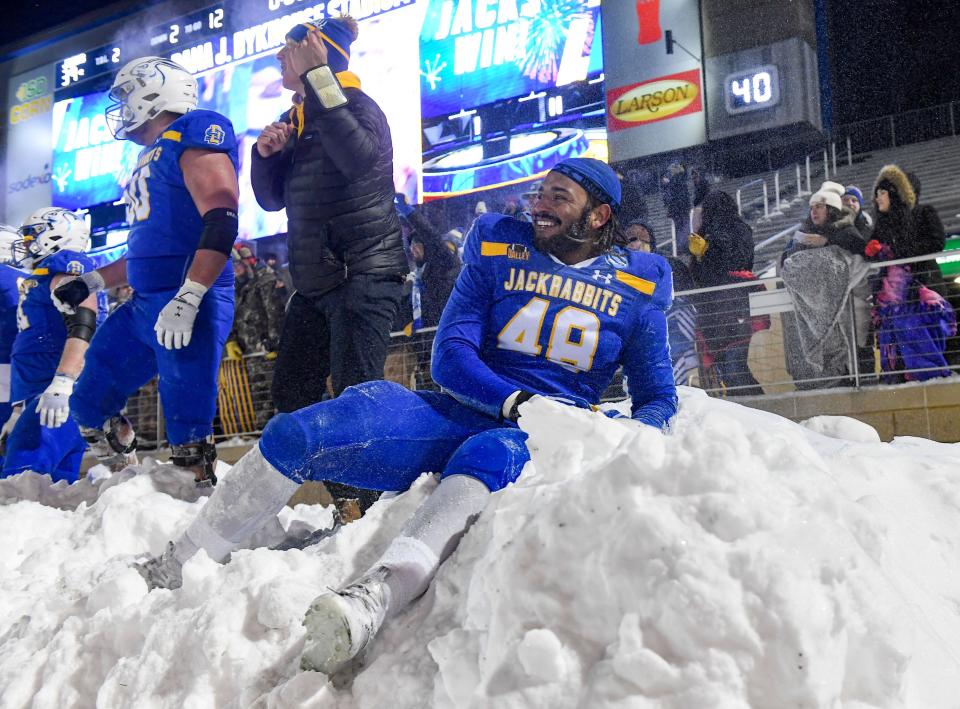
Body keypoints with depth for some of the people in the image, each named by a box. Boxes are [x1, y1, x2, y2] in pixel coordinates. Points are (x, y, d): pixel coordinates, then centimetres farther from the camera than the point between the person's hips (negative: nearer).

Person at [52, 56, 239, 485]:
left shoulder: (193, 135, -7)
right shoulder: (152, 157, 23)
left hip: (190, 307, -10)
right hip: (143, 307, 10)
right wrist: (93, 282, 28)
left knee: (188, 439, -11)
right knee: (90, 406, 16)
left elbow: (221, 221, -20)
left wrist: (186, 299, -27)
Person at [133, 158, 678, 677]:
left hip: (541, 439, -2)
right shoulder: (499, 251, 7)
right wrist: (518, 400, -20)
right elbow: (450, 354, -1)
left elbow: (659, 400, 7)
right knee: (296, 434, -18)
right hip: (459, 414, 3)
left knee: (491, 455, -42)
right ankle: (175, 569, -6)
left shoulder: (640, 288, 6)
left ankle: (369, 602, -61)